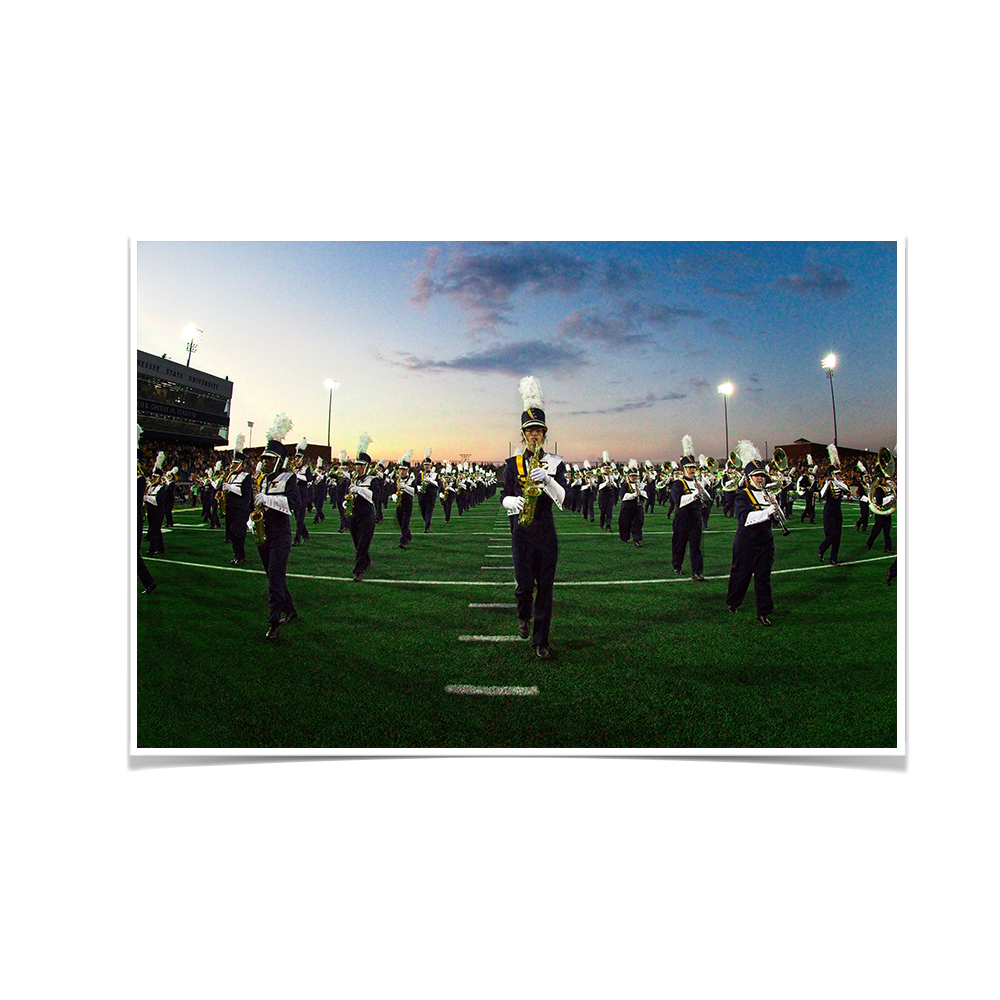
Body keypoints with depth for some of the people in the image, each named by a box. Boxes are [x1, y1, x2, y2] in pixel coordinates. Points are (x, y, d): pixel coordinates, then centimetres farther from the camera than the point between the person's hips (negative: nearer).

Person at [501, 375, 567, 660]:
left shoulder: (555, 463, 4)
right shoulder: (512, 464, 5)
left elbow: (563, 499, -7)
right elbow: (504, 497, 3)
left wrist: (547, 480, -25)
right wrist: (513, 502, -20)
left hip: (546, 532, 0)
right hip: (521, 532, 0)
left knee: (545, 587, 2)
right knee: (524, 585, 0)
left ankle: (541, 641, 13)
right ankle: (524, 617, 35)